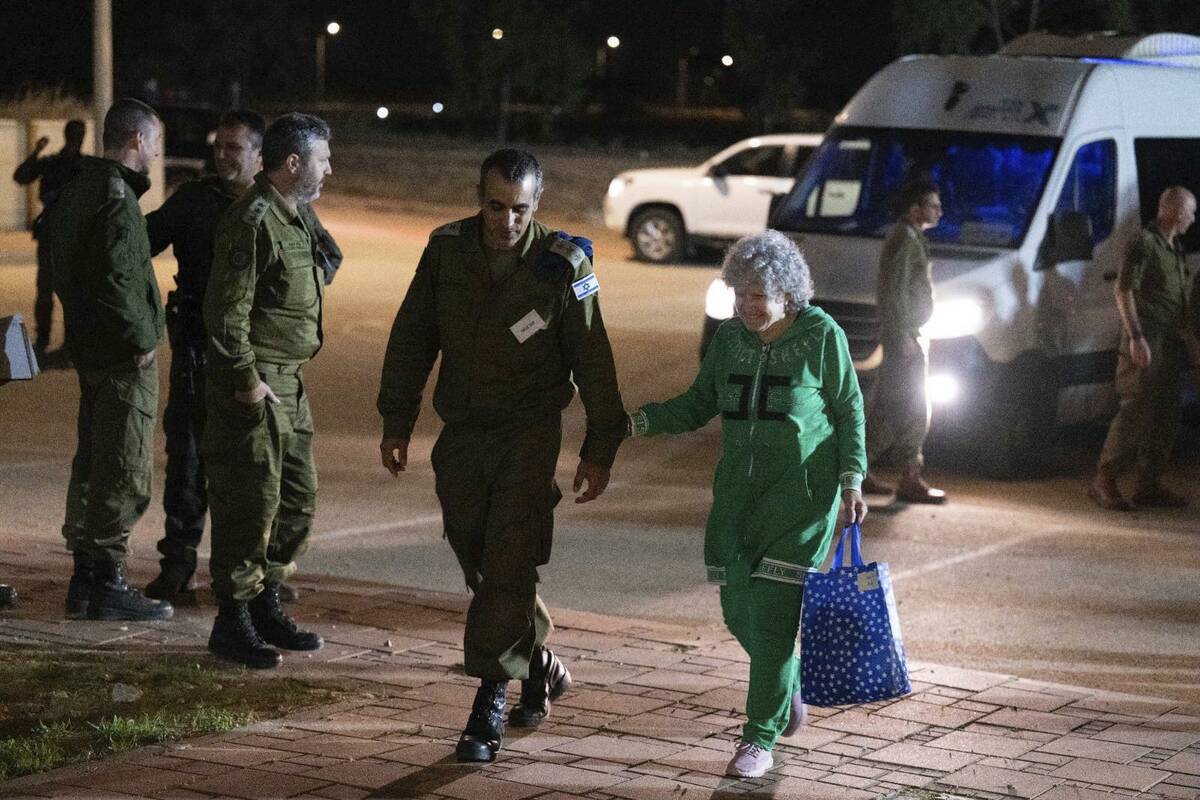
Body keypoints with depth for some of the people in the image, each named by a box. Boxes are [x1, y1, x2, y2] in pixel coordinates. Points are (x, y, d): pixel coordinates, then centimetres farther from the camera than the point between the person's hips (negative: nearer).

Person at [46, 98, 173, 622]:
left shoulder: (74, 192, 13)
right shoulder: (116, 199, -18)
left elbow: (63, 271, 19)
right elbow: (115, 281, -25)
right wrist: (141, 339, -16)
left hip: (89, 349, 10)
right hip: (124, 356, -10)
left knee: (92, 464, 15)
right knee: (125, 471, -4)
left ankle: (84, 578, 21)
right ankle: (107, 582, -1)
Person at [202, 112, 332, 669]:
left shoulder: (291, 219, 16)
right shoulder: (253, 221, -17)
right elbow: (226, 310, -21)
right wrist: (247, 381, -21)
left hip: (286, 385, 10)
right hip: (253, 387, -10)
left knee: (297, 497, 15)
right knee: (251, 503, -6)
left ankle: (265, 606, 26)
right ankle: (233, 624, 2)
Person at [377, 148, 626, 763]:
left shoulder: (563, 265, -10)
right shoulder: (447, 250, -2)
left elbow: (592, 362, -4)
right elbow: (411, 339, 8)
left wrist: (599, 449, -3)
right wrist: (397, 422, 8)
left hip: (528, 434, -4)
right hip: (462, 434, 4)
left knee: (507, 566, -12)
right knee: (479, 564, 10)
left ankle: (489, 705, -9)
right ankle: (539, 664, 32)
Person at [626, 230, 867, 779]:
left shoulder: (822, 336, -7)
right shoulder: (730, 337, 5)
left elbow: (849, 411, 0)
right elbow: (699, 404, 10)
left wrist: (851, 481, -8)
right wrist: (638, 421, -5)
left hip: (802, 493, -5)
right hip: (739, 489, 5)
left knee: (772, 612, -11)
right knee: (739, 610, 7)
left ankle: (760, 740, -3)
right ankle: (790, 683, 38)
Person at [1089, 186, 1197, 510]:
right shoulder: (1145, 244, -10)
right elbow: (1123, 290, -16)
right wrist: (1135, 335, -22)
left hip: (1170, 346, 9)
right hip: (1147, 344, -9)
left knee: (1165, 416, 8)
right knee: (1135, 411, -12)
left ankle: (1148, 485, 12)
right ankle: (1104, 481, -9)